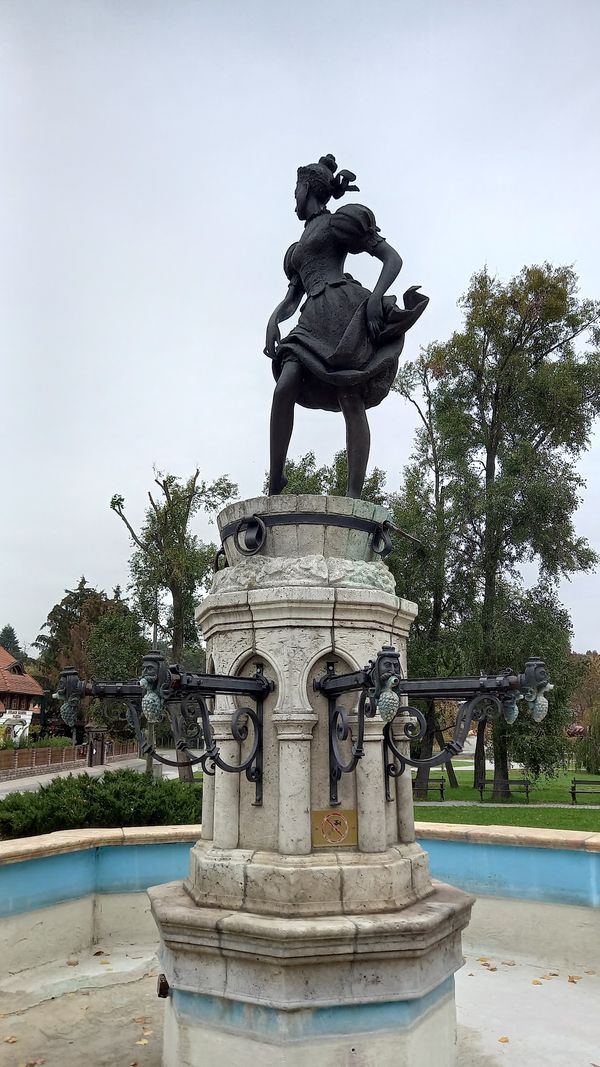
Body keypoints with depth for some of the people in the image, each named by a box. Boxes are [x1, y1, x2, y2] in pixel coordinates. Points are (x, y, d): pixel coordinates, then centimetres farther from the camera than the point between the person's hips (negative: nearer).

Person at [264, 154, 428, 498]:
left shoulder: (342, 221, 13)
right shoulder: (300, 247, 32)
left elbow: (393, 258, 4)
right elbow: (290, 300, 27)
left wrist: (376, 298, -13)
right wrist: (273, 322, 5)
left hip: (346, 309, -6)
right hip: (314, 321, 6)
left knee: (351, 402, -16)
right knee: (284, 388, -17)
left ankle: (354, 497, -22)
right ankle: (275, 486, -15)